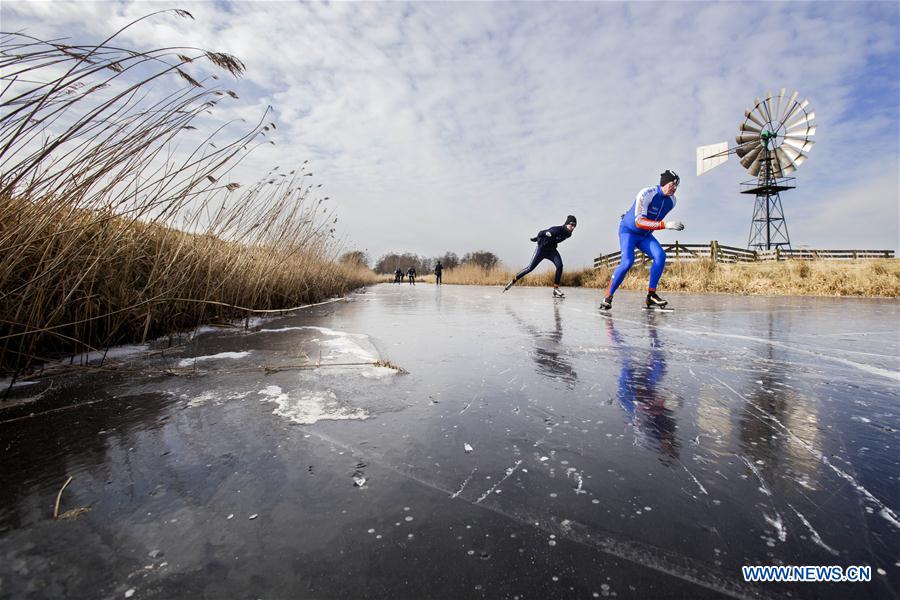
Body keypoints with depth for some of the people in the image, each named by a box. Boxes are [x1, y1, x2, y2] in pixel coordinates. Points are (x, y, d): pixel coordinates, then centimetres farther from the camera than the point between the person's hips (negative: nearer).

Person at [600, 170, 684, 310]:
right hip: (628, 230, -7)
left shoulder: (671, 201, -2)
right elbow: (639, 221, -35)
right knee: (628, 262, -25)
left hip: (645, 235, 7)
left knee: (660, 255, -16)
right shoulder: (646, 194, -25)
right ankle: (608, 297, -14)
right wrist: (665, 225, -41)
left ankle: (651, 295, -11)